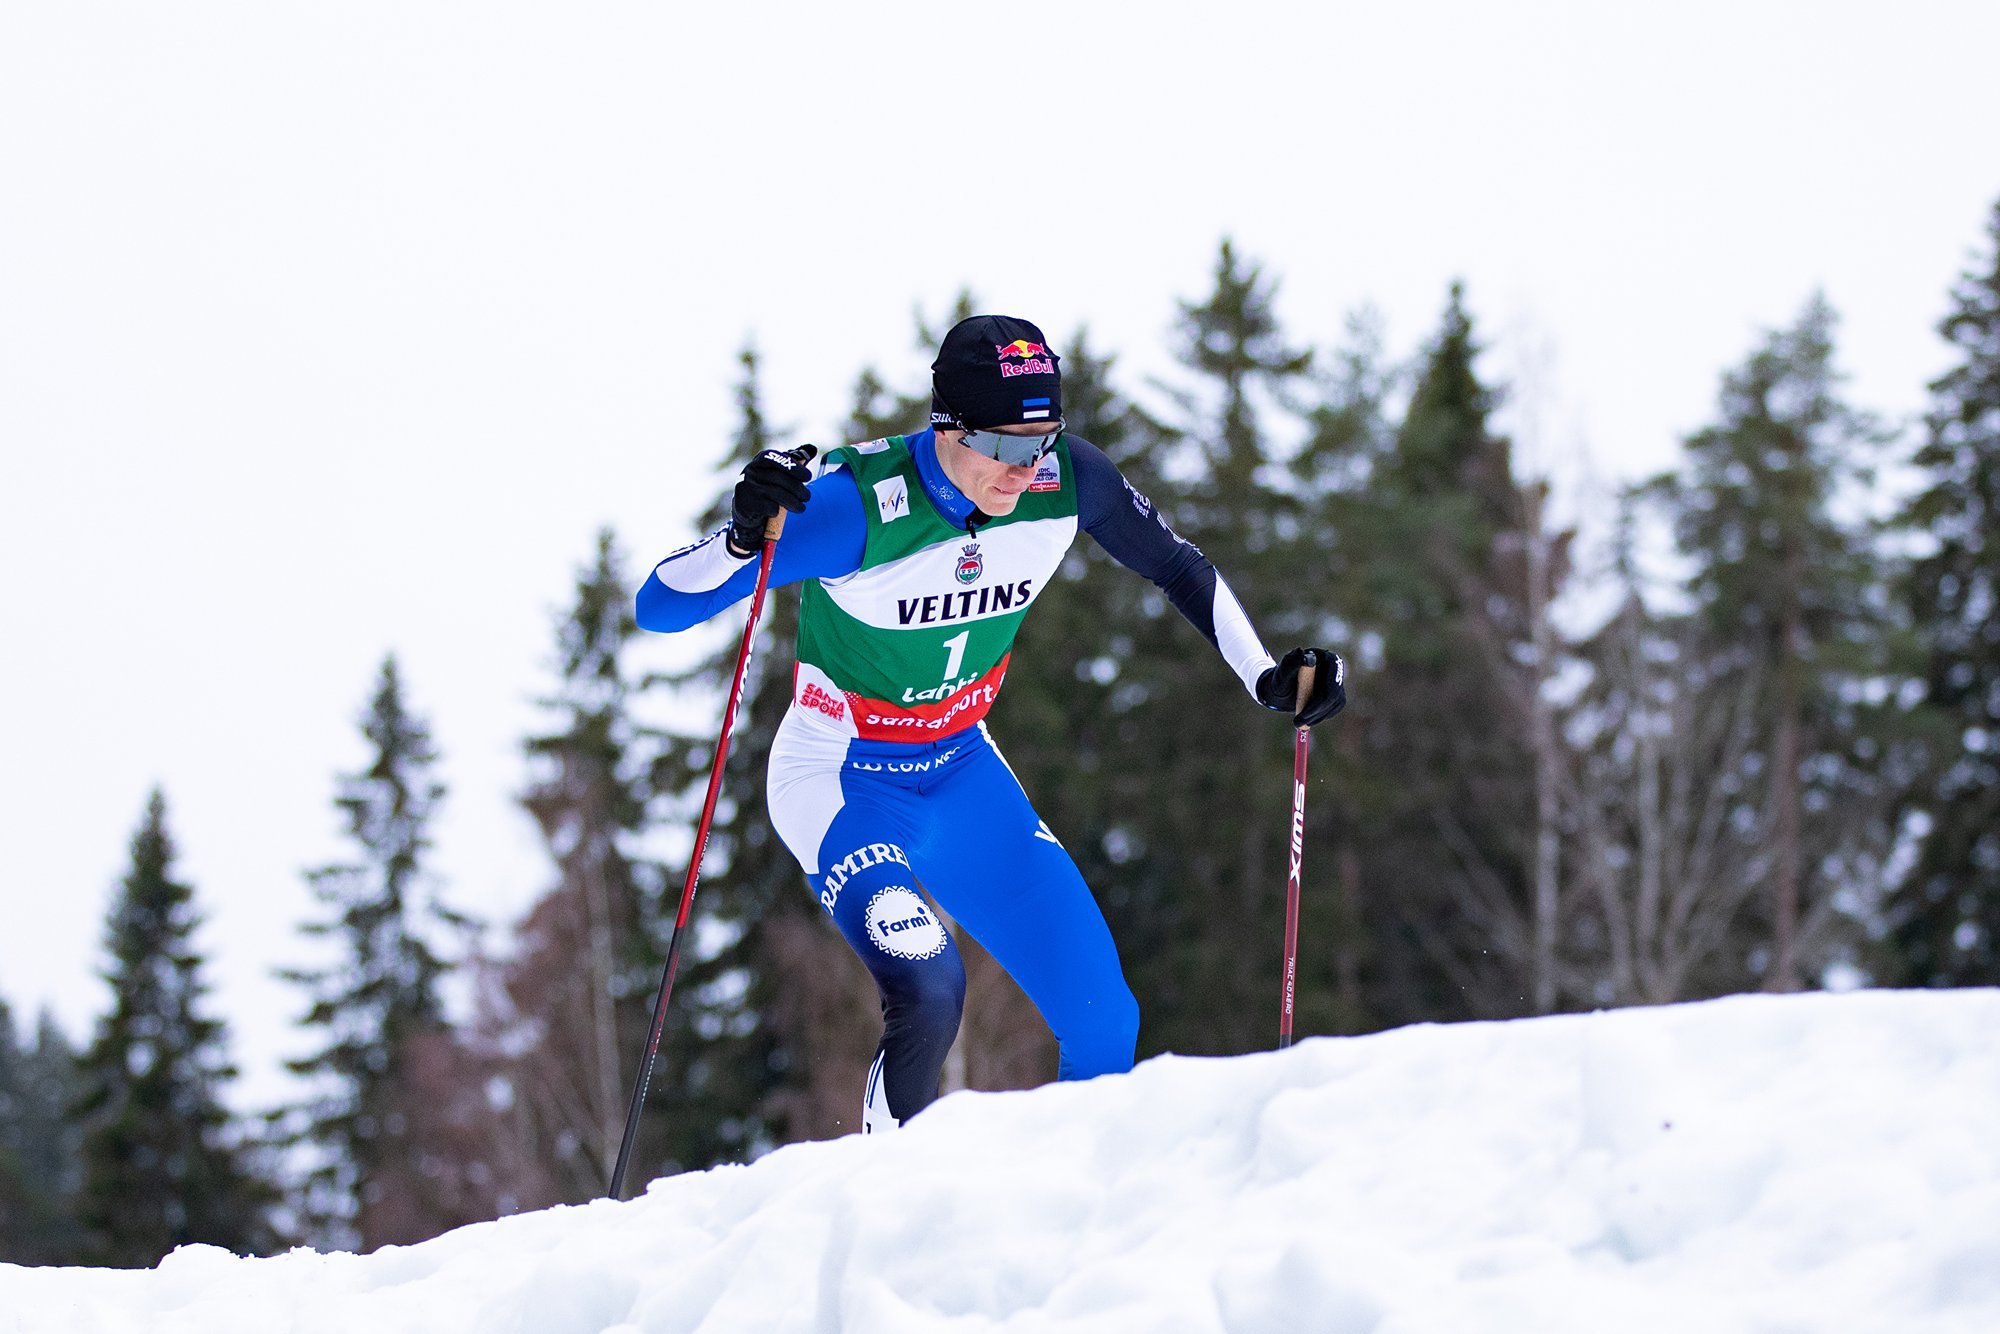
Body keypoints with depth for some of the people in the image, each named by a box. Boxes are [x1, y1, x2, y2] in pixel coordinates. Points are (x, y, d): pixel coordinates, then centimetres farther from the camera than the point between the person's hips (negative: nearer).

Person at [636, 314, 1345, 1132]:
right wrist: (745, 534, -47)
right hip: (839, 780, -5)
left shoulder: (1068, 479, -16)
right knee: (928, 989, -30)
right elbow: (659, 607, -29)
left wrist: (1267, 679, -2)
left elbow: (1176, 567, 5)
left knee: (1104, 1020, -2)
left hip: (961, 774, 5)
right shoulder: (861, 506, -30)